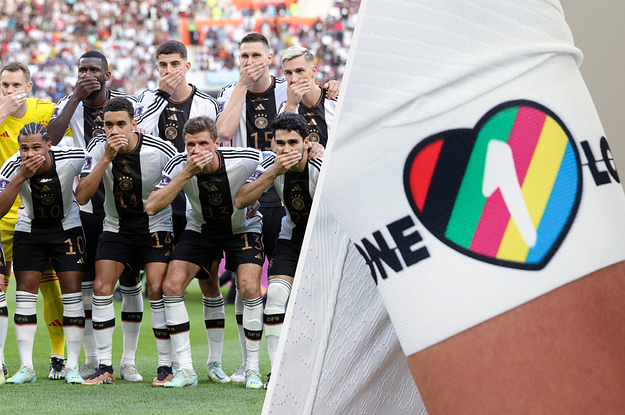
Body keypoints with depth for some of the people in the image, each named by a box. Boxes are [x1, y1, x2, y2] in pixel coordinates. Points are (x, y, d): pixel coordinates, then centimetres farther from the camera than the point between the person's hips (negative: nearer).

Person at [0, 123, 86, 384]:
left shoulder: (72, 158, -25)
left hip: (67, 228, -1)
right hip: (29, 232, 1)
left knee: (71, 291, -8)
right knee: (25, 293, -6)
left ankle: (72, 366, -1)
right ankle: (26, 367, -1)